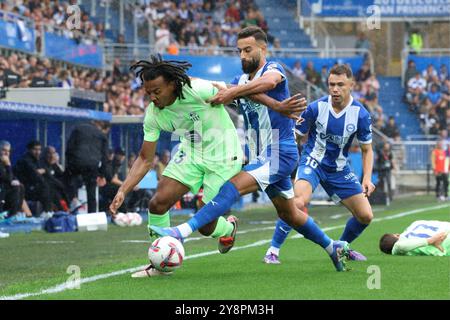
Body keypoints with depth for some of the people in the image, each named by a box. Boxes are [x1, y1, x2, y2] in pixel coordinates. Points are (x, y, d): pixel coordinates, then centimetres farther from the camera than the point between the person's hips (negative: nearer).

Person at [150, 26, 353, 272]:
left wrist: (232, 92, -44)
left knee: (234, 187, -25)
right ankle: (333, 247, 34)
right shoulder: (241, 81, 14)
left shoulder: (274, 69, -9)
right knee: (288, 213, 17)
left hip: (280, 154, -9)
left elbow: (268, 81, -35)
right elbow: (219, 96, -1)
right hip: (259, 158, 9)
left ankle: (184, 231, -38)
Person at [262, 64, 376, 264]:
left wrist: (367, 178, -12)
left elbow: (367, 149, 1)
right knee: (298, 202, -31)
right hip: (313, 162, -3)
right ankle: (273, 251, -20)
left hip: (339, 169, 3)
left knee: (365, 216, 1)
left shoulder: (360, 114, -11)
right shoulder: (316, 108, -15)